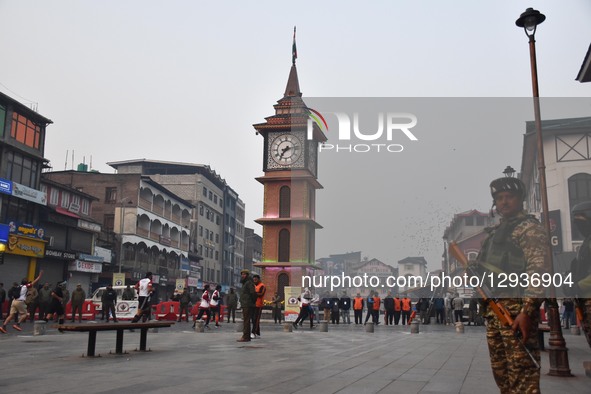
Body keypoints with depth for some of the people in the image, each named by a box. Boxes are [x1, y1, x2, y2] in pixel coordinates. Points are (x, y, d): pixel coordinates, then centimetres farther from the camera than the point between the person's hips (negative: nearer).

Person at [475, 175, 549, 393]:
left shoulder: (529, 228, -5)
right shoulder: (497, 231, 21)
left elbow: (538, 272, -16)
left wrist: (527, 311, -24)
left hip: (515, 307, -9)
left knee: (522, 373, -9)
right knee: (501, 371, 13)